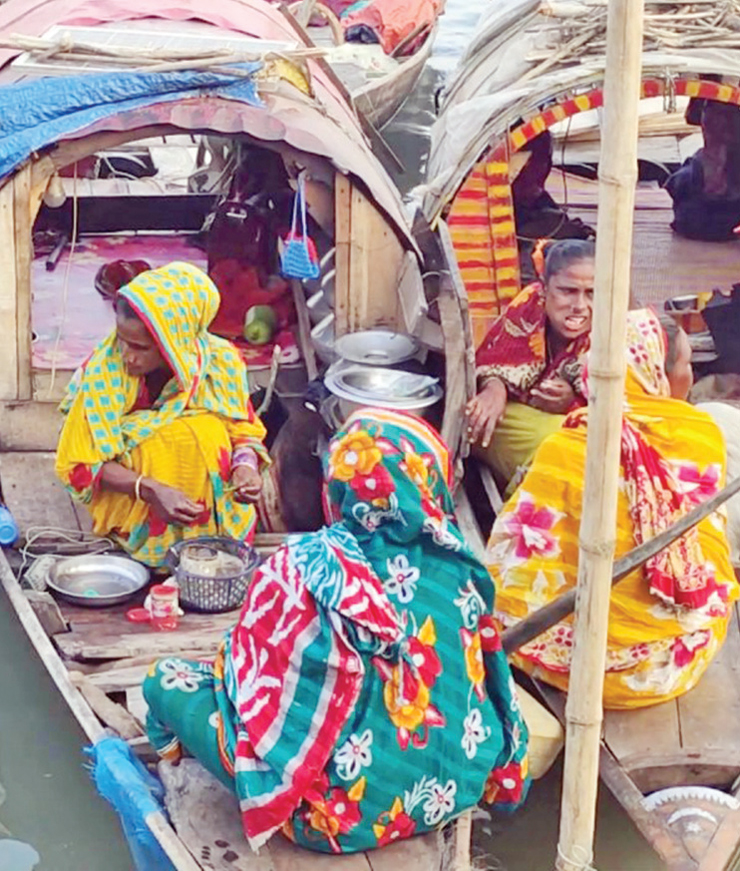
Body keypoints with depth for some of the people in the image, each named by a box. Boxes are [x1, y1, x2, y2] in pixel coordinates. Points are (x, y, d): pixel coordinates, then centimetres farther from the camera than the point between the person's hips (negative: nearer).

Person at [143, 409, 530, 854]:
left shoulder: (302, 568, -17)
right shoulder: (461, 568, -7)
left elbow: (245, 674, -3)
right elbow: (487, 678, 6)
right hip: (456, 789, 5)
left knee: (167, 680, 7)